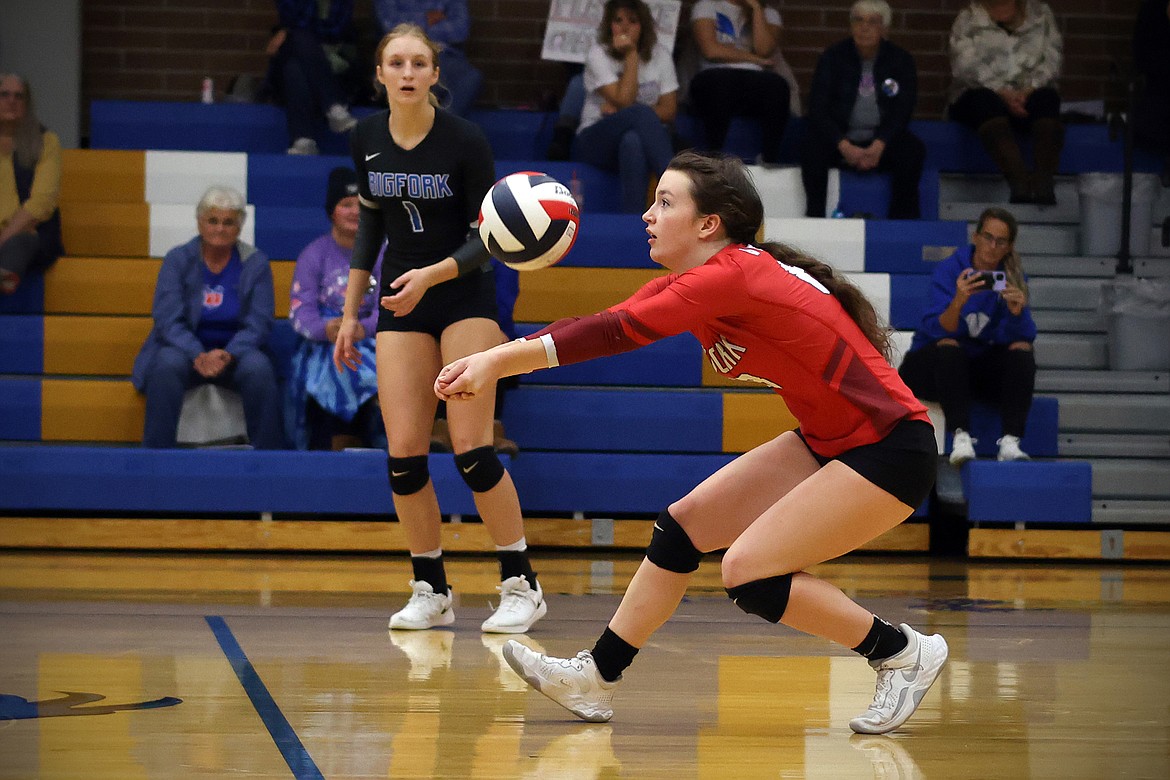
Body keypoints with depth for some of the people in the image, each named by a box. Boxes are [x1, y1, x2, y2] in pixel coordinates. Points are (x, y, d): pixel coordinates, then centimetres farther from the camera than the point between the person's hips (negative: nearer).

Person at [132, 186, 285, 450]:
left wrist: (228, 355, -24)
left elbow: (258, 324, -4)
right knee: (167, 366, -34)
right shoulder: (177, 260, 0)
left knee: (259, 369, -33)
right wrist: (198, 356, -26)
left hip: (235, 351, 0)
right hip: (188, 348, 0)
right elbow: (168, 320, -8)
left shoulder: (256, 263, 1)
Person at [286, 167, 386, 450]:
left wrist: (365, 328, -24)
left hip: (370, 340, 1)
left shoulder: (380, 254, 13)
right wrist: (325, 329, -27)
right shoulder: (313, 255, 9)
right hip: (322, 344, -1)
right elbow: (300, 310, -3)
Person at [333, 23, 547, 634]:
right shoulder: (367, 138, 0)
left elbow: (491, 234, -10)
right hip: (400, 306, 4)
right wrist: (350, 313, 12)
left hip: (465, 297, -4)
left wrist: (431, 275, -26)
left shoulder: (464, 140, -14)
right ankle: (430, 592, 8)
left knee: (470, 445, -12)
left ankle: (521, 584, -2)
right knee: (403, 453, -4)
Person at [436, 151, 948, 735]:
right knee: (683, 525, 5)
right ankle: (594, 679, 12)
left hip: (891, 450, -10)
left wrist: (498, 360, -26)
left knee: (748, 572, -14)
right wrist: (492, 362, -15)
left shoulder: (733, 275, -22)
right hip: (830, 442, 10)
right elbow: (605, 324, -3)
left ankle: (903, 652, 2)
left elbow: (617, 333, -28)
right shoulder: (689, 283, 5)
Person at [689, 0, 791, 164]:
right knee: (720, 80, -38)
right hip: (715, 84, -2)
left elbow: (764, 50, -3)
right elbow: (710, 50, -6)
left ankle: (771, 157, -27)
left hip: (755, 86, 2)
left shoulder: (768, 14, 17)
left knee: (777, 85, -32)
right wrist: (754, 58, -1)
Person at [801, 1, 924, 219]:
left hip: (882, 142, 0)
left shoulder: (901, 60, 3)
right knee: (813, 146, -32)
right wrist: (845, 146, -22)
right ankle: (815, 216, -25)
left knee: (913, 149, -30)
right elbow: (818, 109, -6)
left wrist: (878, 146, -22)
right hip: (840, 140, 0)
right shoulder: (833, 57, 2)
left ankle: (903, 220, -24)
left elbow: (902, 111, -4)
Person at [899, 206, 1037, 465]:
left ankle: (1011, 441, -33)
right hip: (935, 366, -3)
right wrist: (959, 301, -43)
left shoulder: (1012, 277, -1)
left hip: (982, 369, 3)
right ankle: (960, 436, -44)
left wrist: (1017, 311, -34)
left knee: (1022, 348, -21)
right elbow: (938, 330, -24)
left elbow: (1024, 336, -13)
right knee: (948, 345, -33)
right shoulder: (949, 270, -11)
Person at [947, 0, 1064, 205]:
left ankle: (1043, 179, -49)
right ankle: (1019, 180, -55)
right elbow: (966, 67, -7)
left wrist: (1029, 91, -16)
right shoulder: (967, 20, 8)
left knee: (1046, 98, -33)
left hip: (1030, 95, 2)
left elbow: (1053, 58, 1)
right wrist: (1002, 93, -21)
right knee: (986, 100, -37)